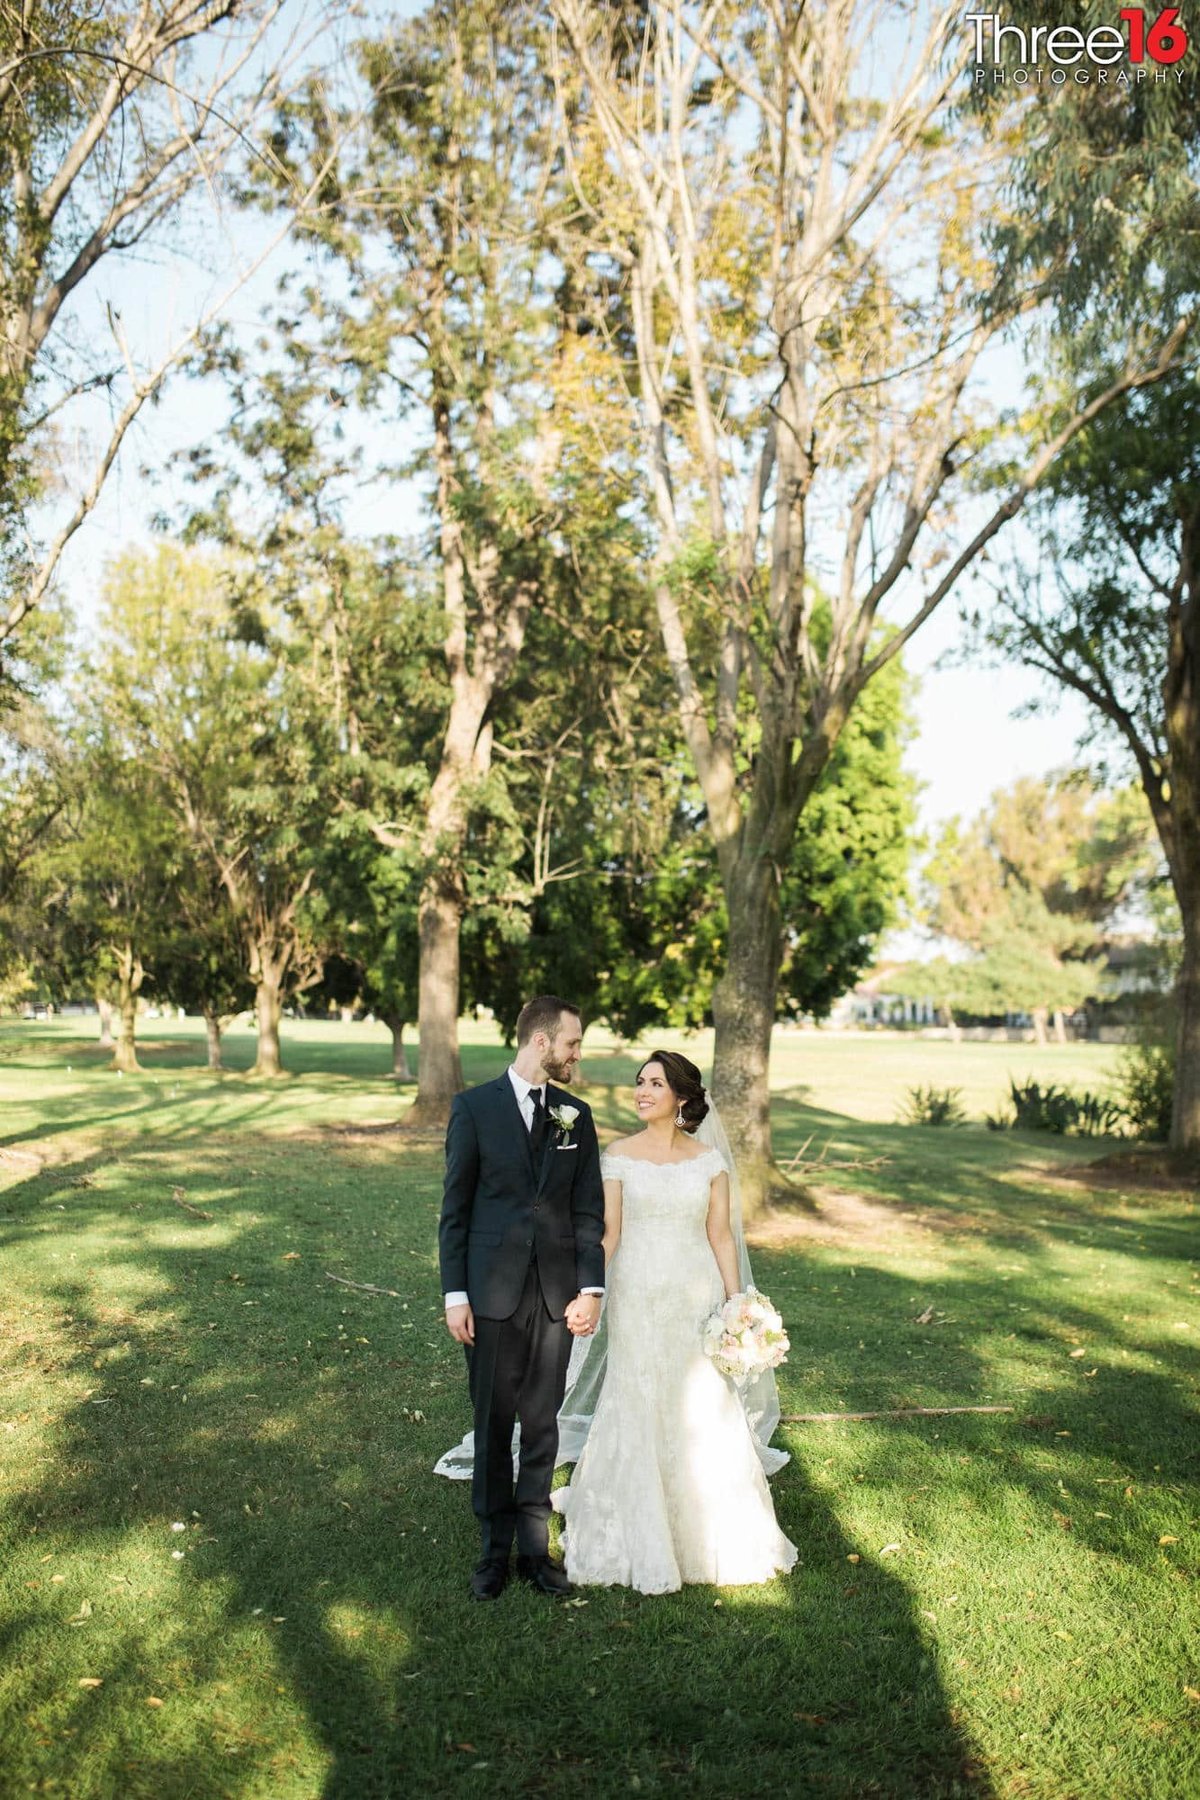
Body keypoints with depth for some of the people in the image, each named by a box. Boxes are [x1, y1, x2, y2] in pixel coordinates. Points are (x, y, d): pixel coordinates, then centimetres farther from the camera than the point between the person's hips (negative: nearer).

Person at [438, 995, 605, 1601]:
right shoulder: (474, 1107, -4)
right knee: (493, 1425, 9)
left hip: (556, 1297, 3)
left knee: (542, 1425, 11)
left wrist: (591, 1288, -1)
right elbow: (455, 1207, -3)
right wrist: (455, 1293, -6)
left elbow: (588, 1210, 6)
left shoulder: (575, 1116, 6)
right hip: (492, 1294, -2)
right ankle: (494, 1545, 25)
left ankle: (534, 1544, 25)